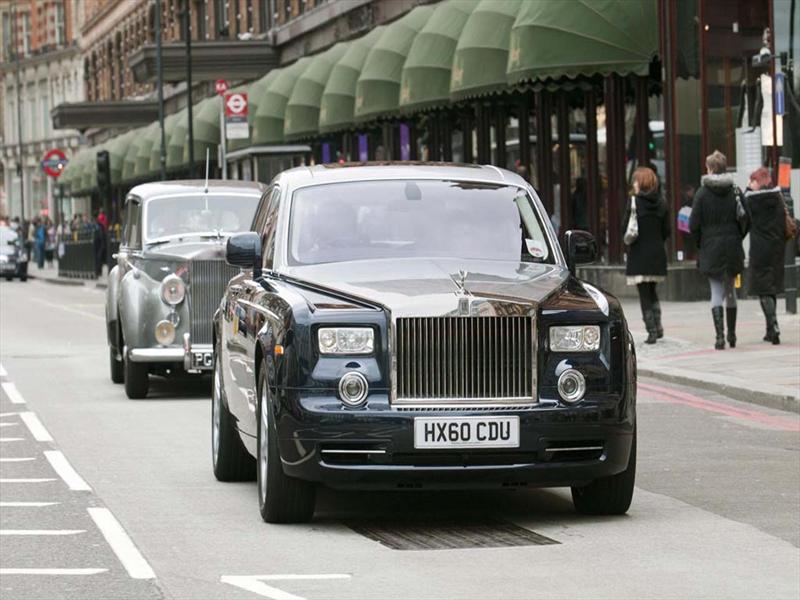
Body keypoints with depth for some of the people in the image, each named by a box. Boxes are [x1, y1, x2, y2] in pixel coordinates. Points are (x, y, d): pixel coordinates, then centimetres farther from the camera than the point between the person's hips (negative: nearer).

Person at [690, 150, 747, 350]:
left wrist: (700, 245, 8)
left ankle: (720, 336, -15)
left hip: (711, 250, -2)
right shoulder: (734, 191, -2)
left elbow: (694, 224, -7)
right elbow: (745, 220, -1)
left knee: (716, 292, -1)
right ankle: (732, 335, 22)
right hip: (732, 248, 2)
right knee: (730, 291, 15)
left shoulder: (702, 193, -7)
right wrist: (737, 239, 13)